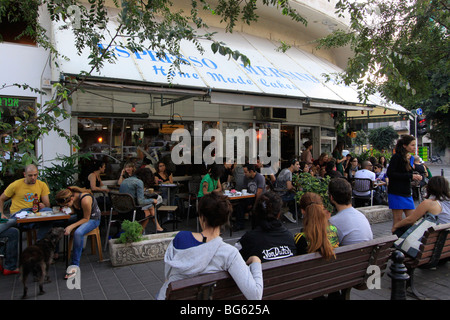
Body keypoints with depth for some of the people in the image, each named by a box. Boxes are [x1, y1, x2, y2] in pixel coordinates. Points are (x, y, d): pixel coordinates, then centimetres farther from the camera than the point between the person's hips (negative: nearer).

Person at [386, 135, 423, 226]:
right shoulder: (397, 157, -10)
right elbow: (390, 173, -19)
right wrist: (410, 176, -18)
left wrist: (416, 177, 0)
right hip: (396, 192, -8)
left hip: (407, 193, 8)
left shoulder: (409, 158, 14)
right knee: (398, 219, -3)